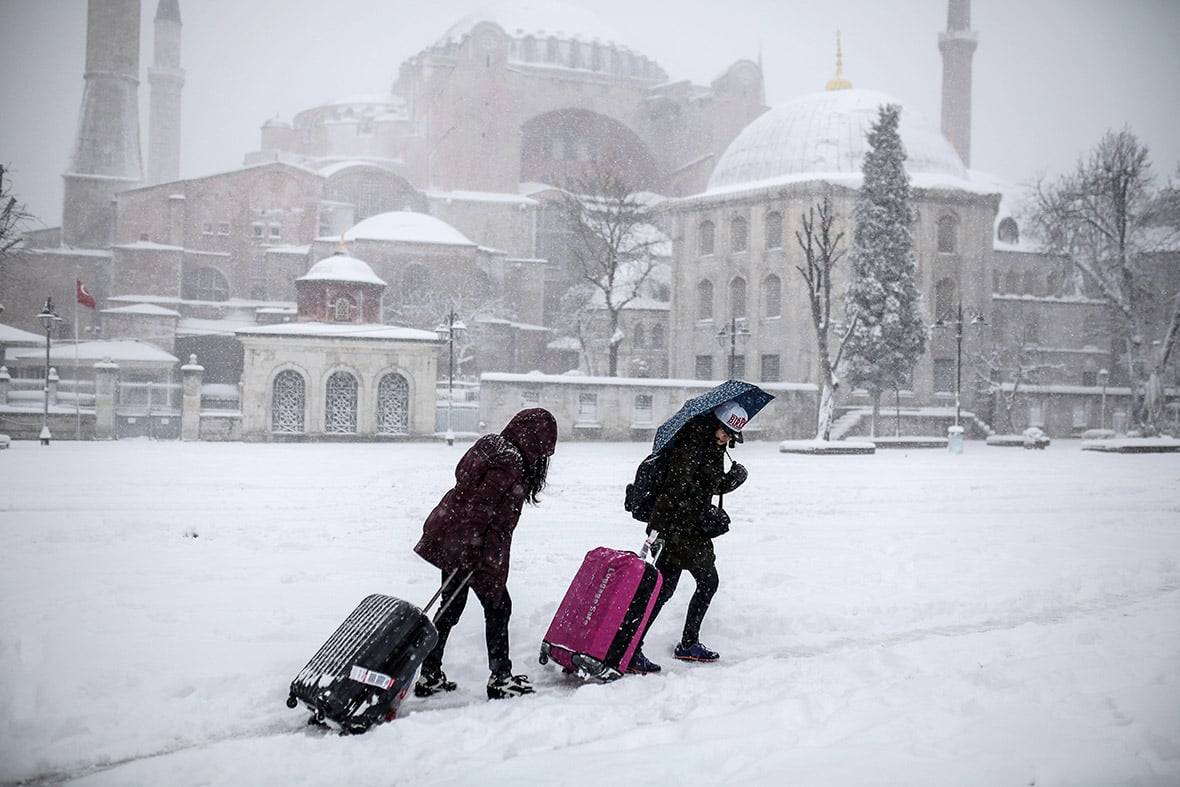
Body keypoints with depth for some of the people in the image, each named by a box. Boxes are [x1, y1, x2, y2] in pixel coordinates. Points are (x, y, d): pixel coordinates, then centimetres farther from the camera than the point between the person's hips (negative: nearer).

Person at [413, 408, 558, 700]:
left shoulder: (490, 445, 9)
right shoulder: (509, 464, -20)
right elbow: (479, 508, -24)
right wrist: (471, 552, -21)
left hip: (449, 538, 9)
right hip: (475, 547, -9)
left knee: (451, 606, 16)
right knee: (498, 607, 4)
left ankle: (429, 675, 21)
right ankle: (500, 679, 11)